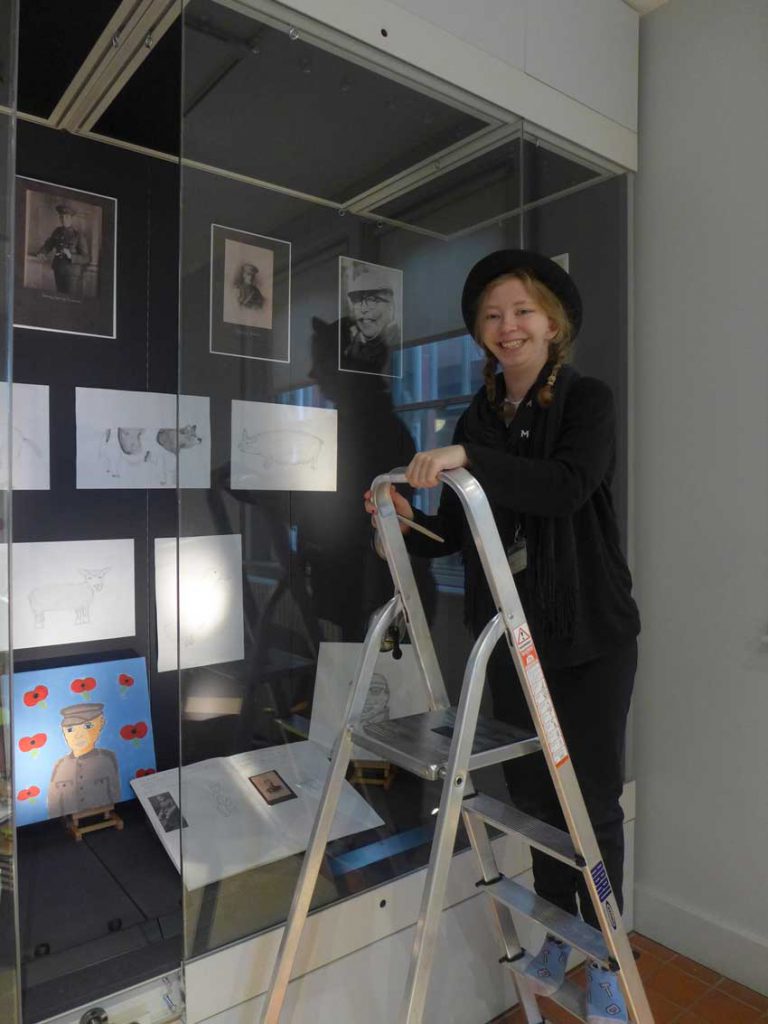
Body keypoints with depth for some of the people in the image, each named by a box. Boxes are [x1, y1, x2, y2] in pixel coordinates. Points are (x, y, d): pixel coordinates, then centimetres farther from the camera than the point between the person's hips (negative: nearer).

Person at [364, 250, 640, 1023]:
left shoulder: (587, 400, -5)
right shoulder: (478, 419, 7)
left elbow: (569, 487, -25)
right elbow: (456, 531, 8)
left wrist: (467, 460, -32)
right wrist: (409, 524, -11)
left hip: (589, 635, -4)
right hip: (510, 632, 5)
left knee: (592, 798, 5)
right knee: (533, 791, 15)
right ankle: (556, 942, 36)